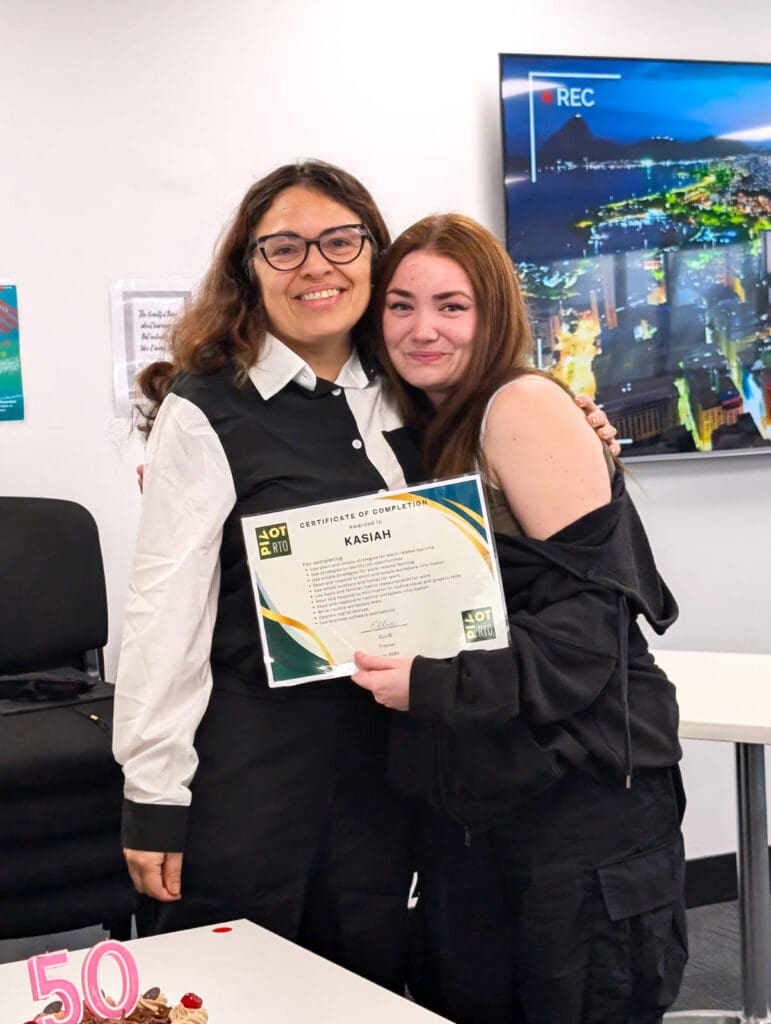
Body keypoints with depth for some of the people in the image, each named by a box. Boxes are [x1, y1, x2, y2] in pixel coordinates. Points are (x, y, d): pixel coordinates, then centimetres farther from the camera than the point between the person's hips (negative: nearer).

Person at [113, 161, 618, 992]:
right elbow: (164, 615, -11)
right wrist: (153, 800, -13)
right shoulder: (205, 414, -11)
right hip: (247, 765, -5)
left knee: (371, 988, 15)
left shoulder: (402, 404, 7)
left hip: (384, 761, 5)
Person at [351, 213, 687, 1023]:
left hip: (579, 794, -8)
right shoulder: (425, 431, 12)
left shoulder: (526, 406, -12)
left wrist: (436, 686, -24)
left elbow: (591, 613, -19)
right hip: (465, 796, 8)